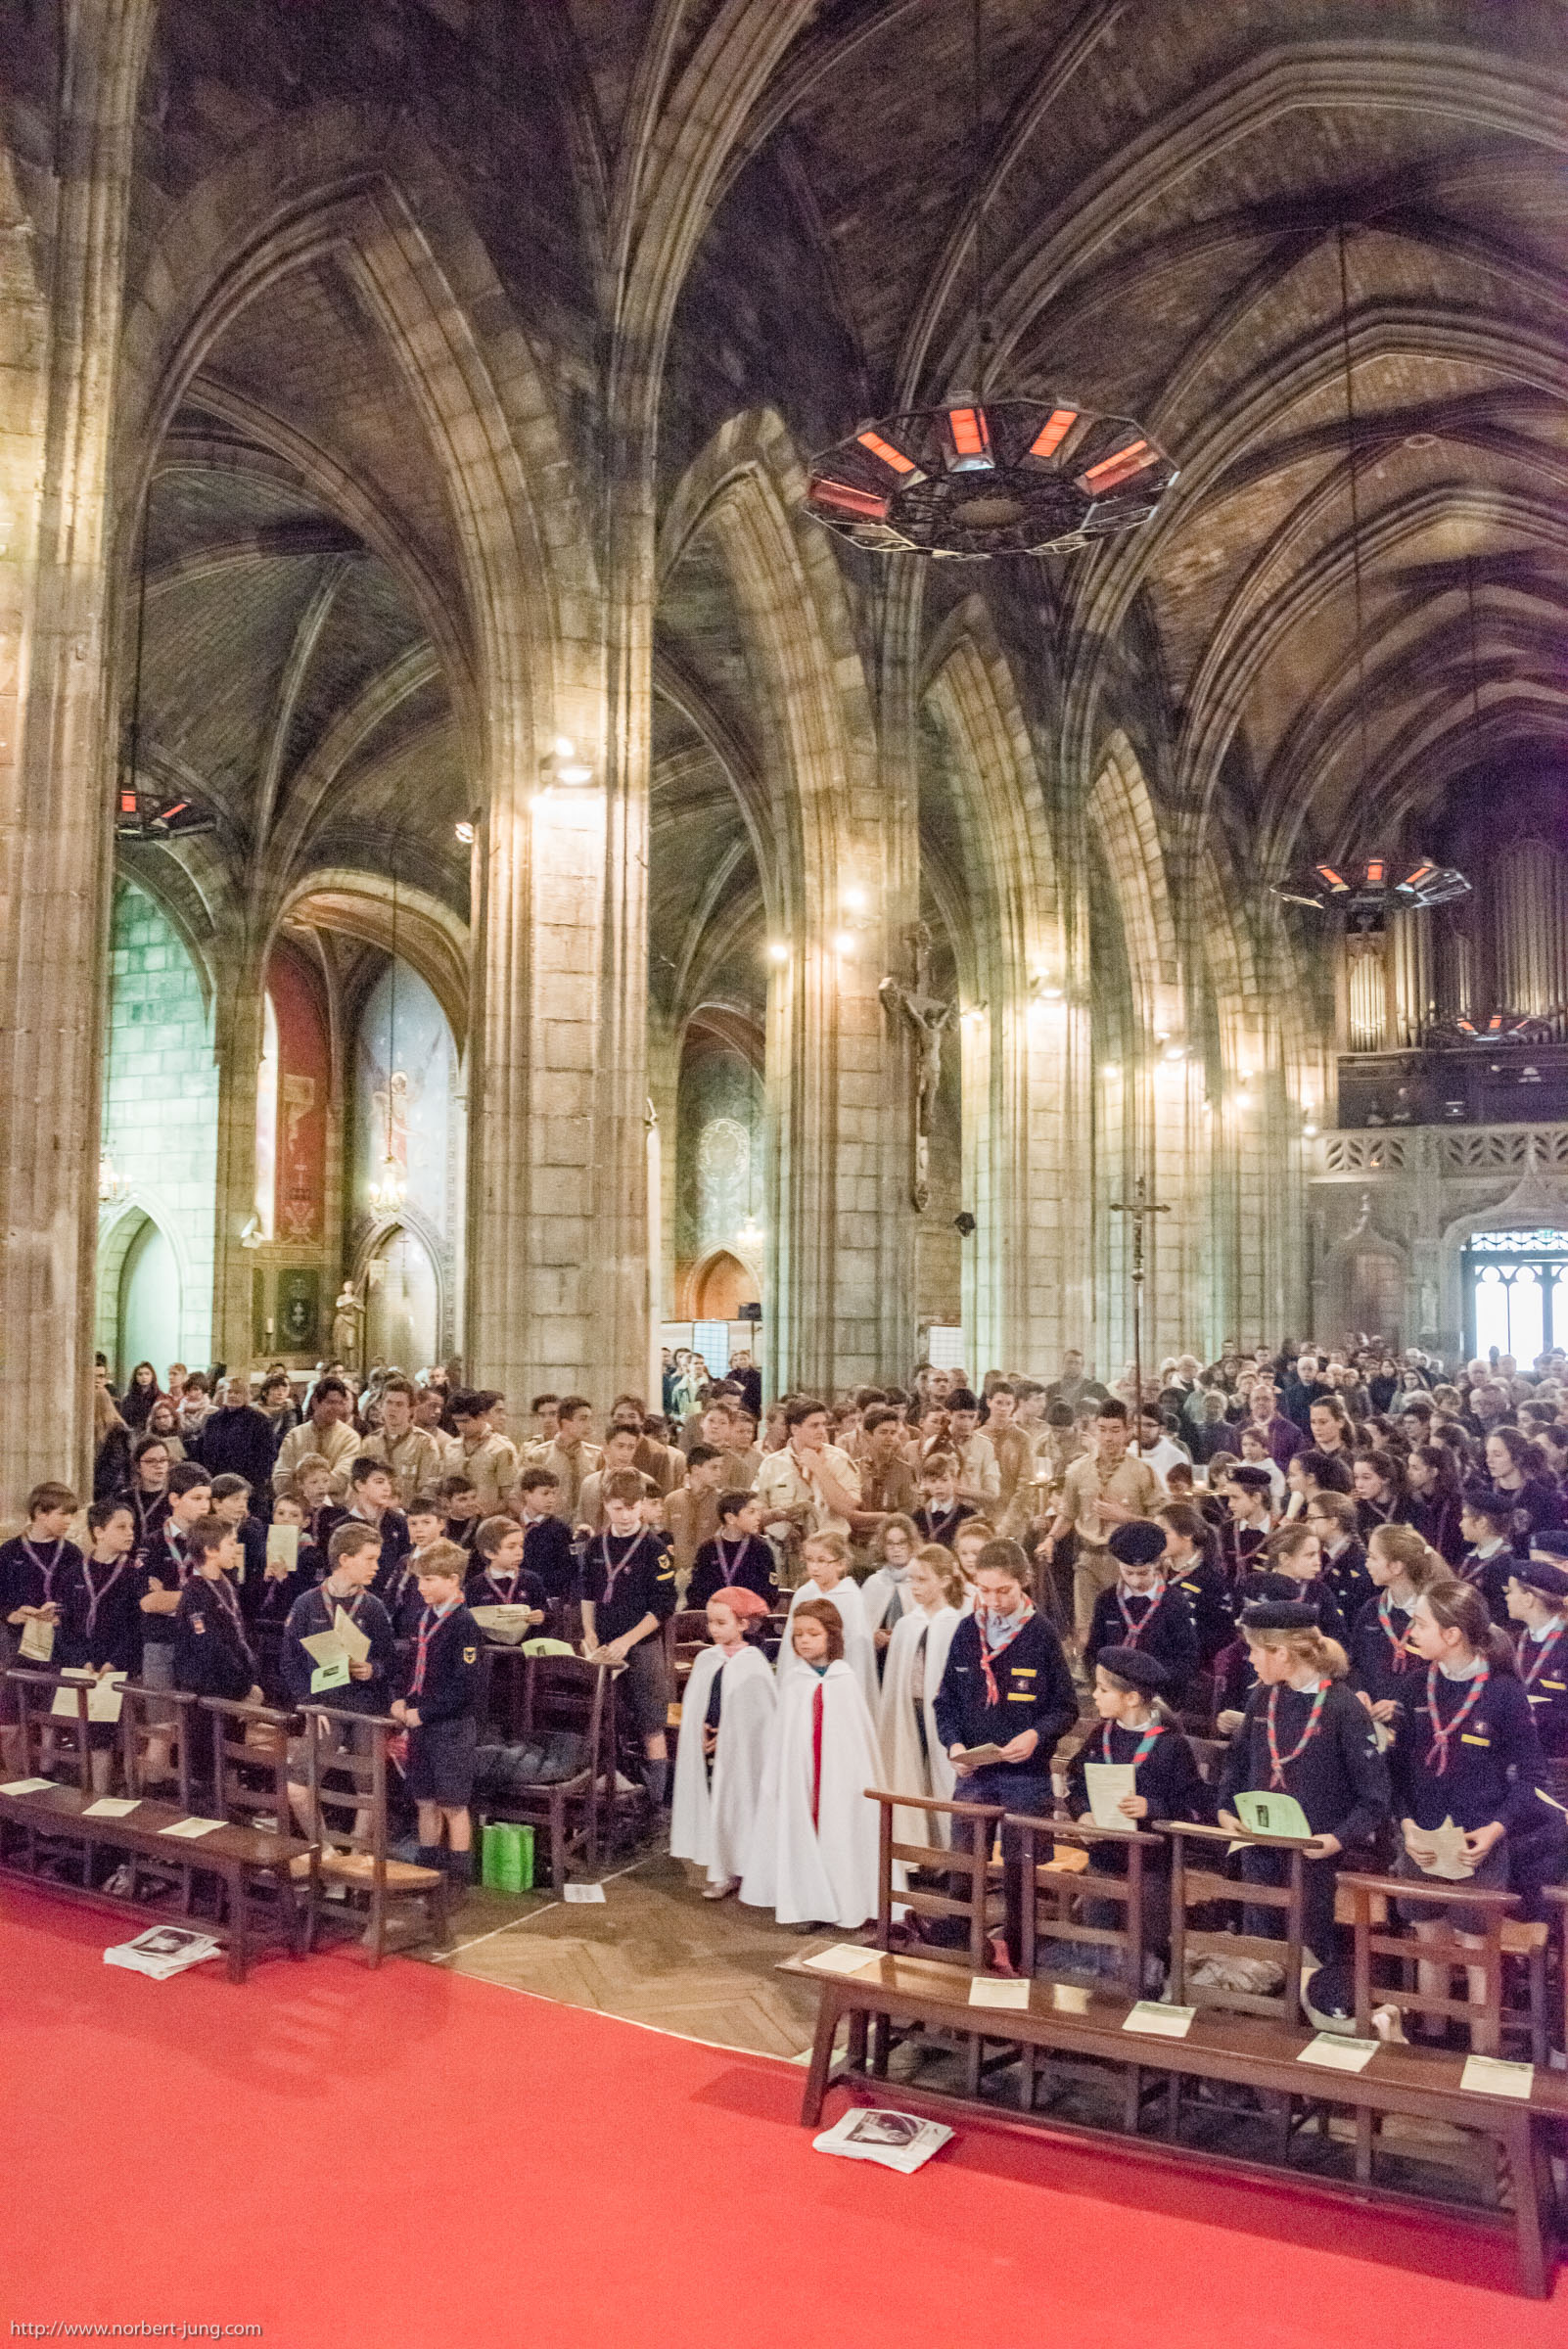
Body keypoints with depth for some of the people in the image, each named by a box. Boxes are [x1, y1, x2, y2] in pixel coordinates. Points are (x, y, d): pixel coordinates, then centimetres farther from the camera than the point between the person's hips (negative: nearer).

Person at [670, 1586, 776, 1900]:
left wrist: (726, 1736, -11)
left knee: (739, 1804, -2)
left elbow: (761, 1713, -11)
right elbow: (692, 1705, 12)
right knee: (713, 1806, 6)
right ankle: (721, 1873, 14)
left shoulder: (753, 1663, -11)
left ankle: (745, 1871, 10)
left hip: (740, 1753, -5)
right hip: (709, 1746, 5)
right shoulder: (706, 1659, 6)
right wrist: (702, 1730, -5)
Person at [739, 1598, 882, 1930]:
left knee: (840, 1833, 3)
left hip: (841, 1771, -1)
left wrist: (867, 1775, 3)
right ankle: (807, 1904, 14)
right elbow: (780, 1735, 5)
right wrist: (774, 1779, 4)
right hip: (800, 1772, 1)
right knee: (802, 1833, 3)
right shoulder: (791, 1682, 2)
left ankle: (844, 1905, 13)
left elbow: (862, 1730, 3)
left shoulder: (847, 1679, -1)